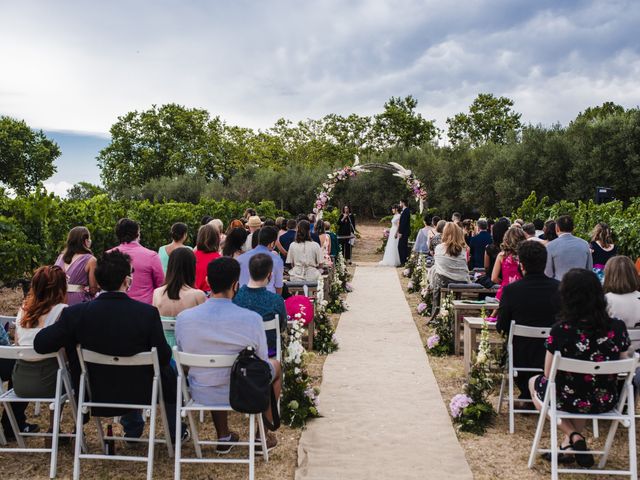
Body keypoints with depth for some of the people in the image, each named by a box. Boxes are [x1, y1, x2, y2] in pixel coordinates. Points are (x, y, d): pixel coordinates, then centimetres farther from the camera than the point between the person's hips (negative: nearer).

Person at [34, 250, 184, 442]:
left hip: (94, 395, 3)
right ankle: (174, 431, 41)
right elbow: (164, 357, -14)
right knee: (168, 371, 28)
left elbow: (40, 345, -14)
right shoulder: (148, 313, -23)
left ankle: (133, 430, 49)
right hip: (140, 394, -2)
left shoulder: (75, 313, -19)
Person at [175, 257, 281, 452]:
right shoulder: (252, 319, -23)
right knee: (275, 365, 27)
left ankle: (223, 437, 41)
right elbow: (262, 361, -7)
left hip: (201, 395, 3)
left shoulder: (183, 318, -15)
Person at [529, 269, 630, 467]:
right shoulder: (618, 328, -15)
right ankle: (568, 445, 30)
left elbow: (548, 374, -13)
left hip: (571, 401, -4)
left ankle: (573, 436, 12)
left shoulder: (561, 331, -25)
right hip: (606, 402, 4)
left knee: (534, 382, 28)